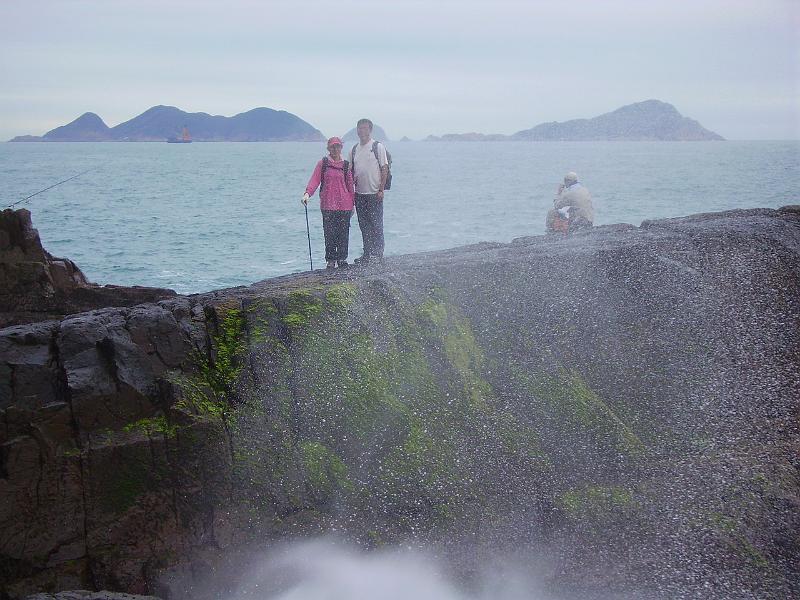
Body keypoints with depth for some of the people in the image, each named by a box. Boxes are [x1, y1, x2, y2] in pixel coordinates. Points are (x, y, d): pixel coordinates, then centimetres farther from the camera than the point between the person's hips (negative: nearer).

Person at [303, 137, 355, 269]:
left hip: (344, 205, 1)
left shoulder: (346, 165, 9)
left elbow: (350, 185, 11)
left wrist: (352, 204, 11)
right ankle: (331, 261, 5)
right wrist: (307, 193, -20)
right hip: (328, 205, -1)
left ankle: (342, 259, 13)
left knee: (343, 233, 3)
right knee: (330, 234, -1)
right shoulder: (323, 163, 5)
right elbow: (315, 180, -4)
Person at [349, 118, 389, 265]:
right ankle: (367, 255, 15)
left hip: (374, 193, -5)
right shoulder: (354, 150, 12)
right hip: (359, 194, 5)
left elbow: (384, 169, -6)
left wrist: (381, 190, -12)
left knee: (376, 226, -3)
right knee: (364, 226, 9)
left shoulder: (378, 147, -3)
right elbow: (351, 171, 17)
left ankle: (378, 255, 3)